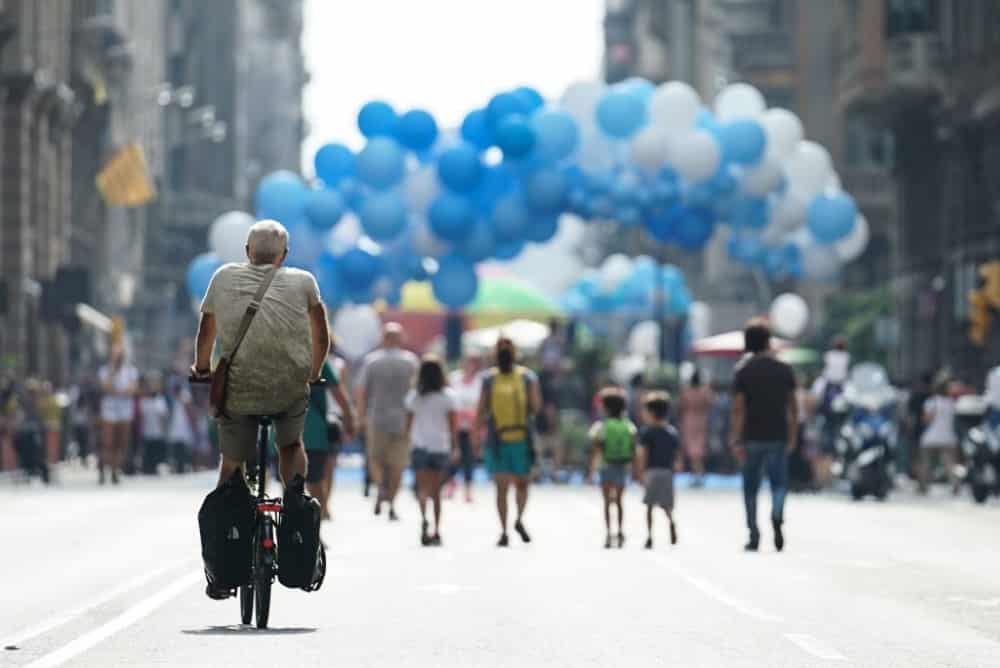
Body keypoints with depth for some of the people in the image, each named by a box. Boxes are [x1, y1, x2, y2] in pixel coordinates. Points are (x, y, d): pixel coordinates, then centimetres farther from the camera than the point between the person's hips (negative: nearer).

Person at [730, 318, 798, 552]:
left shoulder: (744, 372, -3)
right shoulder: (784, 370, 2)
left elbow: (738, 409, -8)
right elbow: (792, 406, 5)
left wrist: (735, 440, -8)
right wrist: (793, 434, 14)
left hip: (752, 437, -1)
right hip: (778, 436, 1)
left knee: (751, 487, 10)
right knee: (779, 482, 6)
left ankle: (754, 535, 9)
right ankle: (777, 516, -24)